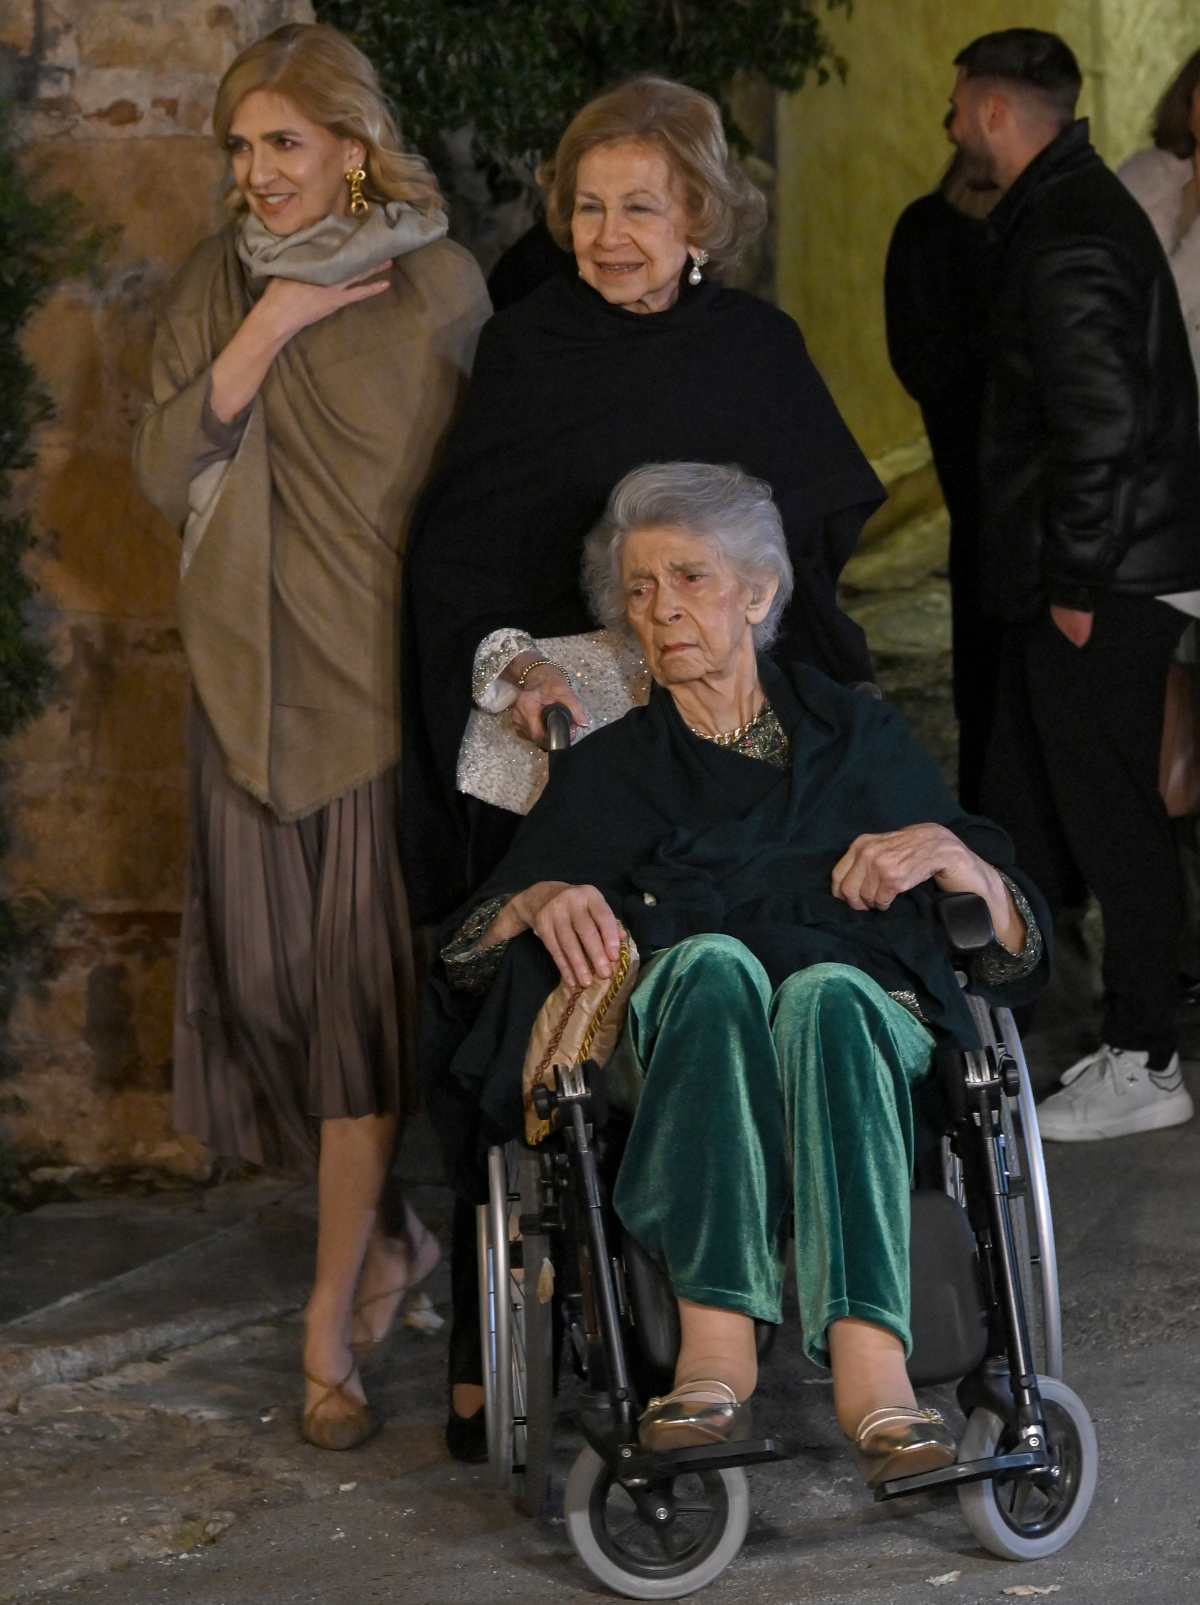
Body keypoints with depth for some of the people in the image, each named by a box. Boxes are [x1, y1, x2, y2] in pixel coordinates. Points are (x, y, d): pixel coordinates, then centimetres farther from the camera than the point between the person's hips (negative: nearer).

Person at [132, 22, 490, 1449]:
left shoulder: (433, 285, -4)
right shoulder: (219, 285, 7)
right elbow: (162, 473, -2)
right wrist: (264, 333, -12)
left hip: (383, 678, -4)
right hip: (251, 686, 4)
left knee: (364, 992, -4)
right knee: (269, 980, 8)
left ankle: (335, 1308, 3)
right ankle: (389, 1233, 29)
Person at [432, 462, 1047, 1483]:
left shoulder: (856, 735, 23)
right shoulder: (608, 772, 25)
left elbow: (1014, 940, 17)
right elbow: (468, 955, 14)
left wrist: (947, 854, -4)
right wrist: (540, 902, -7)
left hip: (859, 1014, 0)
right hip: (675, 1037, 0)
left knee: (824, 995, -38)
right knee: (713, 960, -36)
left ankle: (869, 1359, -57)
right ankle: (718, 1335, -51)